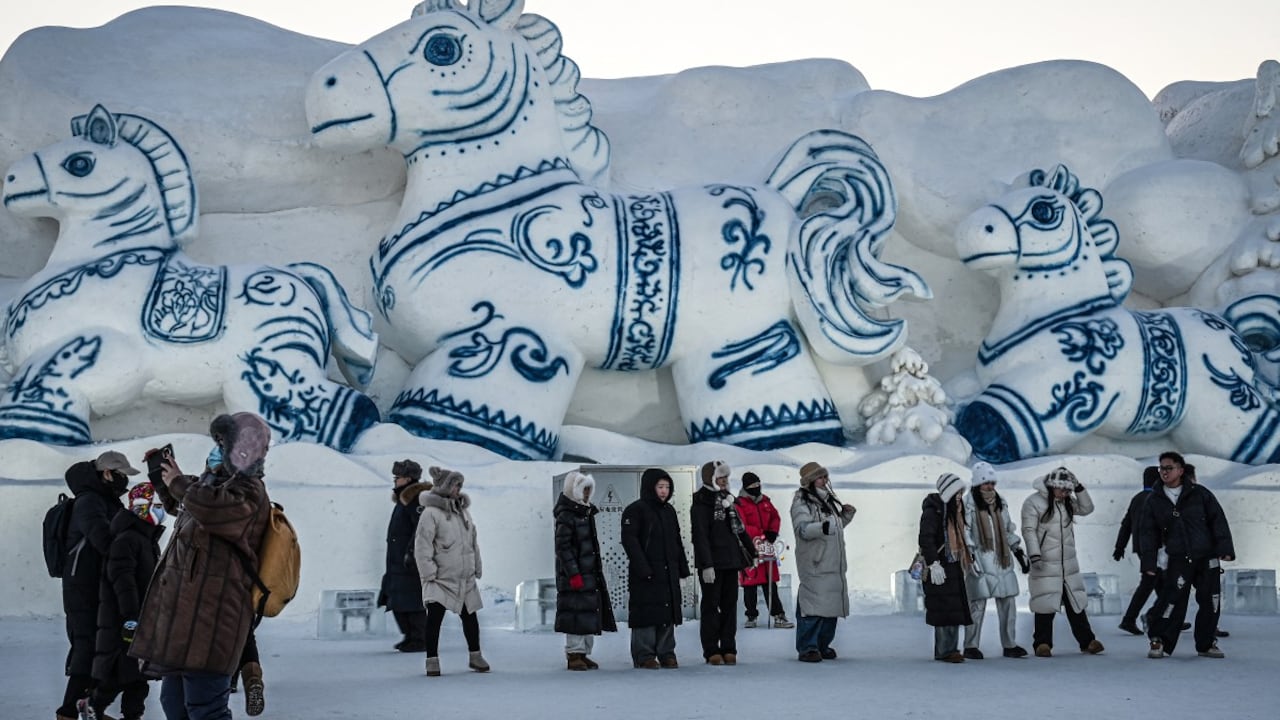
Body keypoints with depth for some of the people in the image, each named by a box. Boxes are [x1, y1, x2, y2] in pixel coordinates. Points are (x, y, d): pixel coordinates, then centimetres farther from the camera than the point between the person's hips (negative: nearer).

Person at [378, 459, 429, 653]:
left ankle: (419, 640, -1)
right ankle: (410, 635, 22)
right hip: (398, 562, 11)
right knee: (397, 601, 13)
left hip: (411, 561, -11)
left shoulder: (416, 499, -14)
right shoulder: (404, 499, 19)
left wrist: (411, 552, -26)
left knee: (412, 602, -7)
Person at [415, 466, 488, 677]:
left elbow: (473, 542, 19)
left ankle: (475, 656, 27)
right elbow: (422, 545, -13)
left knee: (470, 616, 13)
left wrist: (477, 568, 17)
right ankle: (432, 660, -1)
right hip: (441, 578, -6)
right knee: (434, 616, -11)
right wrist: (429, 573, -16)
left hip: (466, 578, 6)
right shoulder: (431, 513, -11)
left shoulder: (464, 511, 11)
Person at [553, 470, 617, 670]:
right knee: (576, 614, -8)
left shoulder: (586, 513, 16)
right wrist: (573, 574, -21)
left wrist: (599, 564, 22)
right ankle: (574, 654, -2)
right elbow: (562, 547, -17)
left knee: (590, 614, 10)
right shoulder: (566, 516, -12)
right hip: (575, 576, -9)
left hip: (590, 573, 9)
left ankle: (584, 653, 17)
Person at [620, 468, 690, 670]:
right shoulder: (635, 510, -6)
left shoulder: (669, 511, 17)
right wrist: (642, 568, -19)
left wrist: (683, 567, 15)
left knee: (668, 612, 7)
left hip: (669, 572, 7)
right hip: (646, 574, -7)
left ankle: (666, 653, 15)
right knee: (646, 613, -7)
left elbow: (677, 541, 23)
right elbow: (629, 540, -13)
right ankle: (644, 655, -1)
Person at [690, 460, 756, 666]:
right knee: (711, 605, -2)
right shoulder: (701, 503, -8)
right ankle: (712, 651, 2)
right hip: (712, 564, -7)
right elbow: (700, 536, -15)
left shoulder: (728, 500, 16)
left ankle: (729, 649, 11)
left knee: (730, 604, 7)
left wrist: (752, 552, 21)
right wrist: (706, 564, -21)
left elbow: (739, 529, 23)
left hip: (731, 562, 7)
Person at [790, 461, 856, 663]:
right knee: (813, 606, -13)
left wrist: (845, 516, 14)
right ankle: (807, 648, -10)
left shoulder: (828, 499, 19)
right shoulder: (801, 501, -7)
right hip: (814, 564, -9)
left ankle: (822, 645, 20)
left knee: (832, 604, 10)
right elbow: (802, 529, -20)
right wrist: (822, 527, -35)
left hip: (834, 564, 9)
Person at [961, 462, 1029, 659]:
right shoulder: (969, 504, -4)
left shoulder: (1000, 503, 15)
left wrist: (1018, 551, 21)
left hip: (1002, 560, 6)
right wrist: (970, 554, -17)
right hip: (980, 561, -6)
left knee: (1008, 602, 6)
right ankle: (971, 646, 2)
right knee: (978, 604, -7)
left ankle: (1010, 644, 15)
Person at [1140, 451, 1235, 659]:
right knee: (1172, 601, -13)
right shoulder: (1155, 501, 7)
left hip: (1207, 558, 1)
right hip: (1178, 561, -1)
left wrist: (1225, 548, -7)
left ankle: (1206, 644, 18)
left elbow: (1218, 521, 2)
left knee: (1210, 602, 4)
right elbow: (1149, 533, 7)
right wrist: (1149, 562, 0)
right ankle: (1159, 642, -1)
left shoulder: (1200, 494, 3)